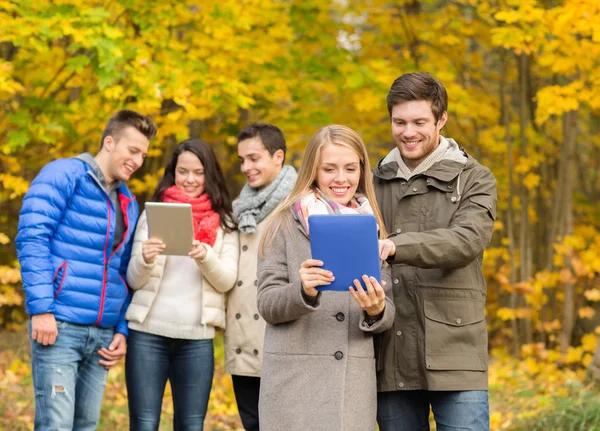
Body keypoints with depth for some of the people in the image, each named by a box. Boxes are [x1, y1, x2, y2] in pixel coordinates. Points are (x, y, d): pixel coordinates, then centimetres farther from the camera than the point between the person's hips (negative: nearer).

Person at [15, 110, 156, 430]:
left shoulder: (128, 203, 18)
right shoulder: (64, 176, -2)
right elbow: (31, 238, -11)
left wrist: (121, 330, 11)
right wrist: (41, 307, -18)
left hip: (103, 334, 7)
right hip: (60, 326, -7)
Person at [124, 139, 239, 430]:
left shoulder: (224, 223, 9)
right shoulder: (153, 214, 7)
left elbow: (226, 281, -1)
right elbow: (134, 280, 4)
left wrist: (205, 257, -21)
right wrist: (145, 259, -19)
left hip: (197, 339, 1)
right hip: (148, 333, -1)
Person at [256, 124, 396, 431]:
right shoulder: (286, 225, 1)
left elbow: (387, 315, 8)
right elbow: (267, 305, -2)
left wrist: (377, 311, -14)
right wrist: (303, 290, -21)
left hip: (354, 381, 3)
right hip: (295, 382, -3)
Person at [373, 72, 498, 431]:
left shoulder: (474, 180, 2)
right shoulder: (376, 183, 14)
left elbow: (467, 240, -16)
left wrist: (395, 247, -31)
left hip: (454, 356, -3)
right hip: (391, 360, 4)